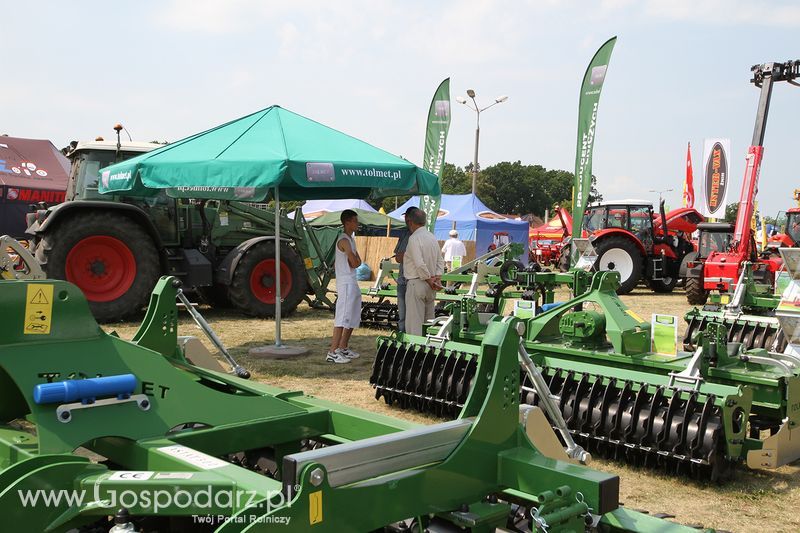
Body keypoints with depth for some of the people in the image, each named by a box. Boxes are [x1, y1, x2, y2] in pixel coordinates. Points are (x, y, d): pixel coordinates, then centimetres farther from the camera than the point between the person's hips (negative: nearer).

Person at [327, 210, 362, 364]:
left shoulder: (351, 239, 17)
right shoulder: (344, 240, -15)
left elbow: (358, 262, 11)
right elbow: (355, 263, -20)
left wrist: (354, 261, -9)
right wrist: (355, 259, 0)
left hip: (352, 282, 10)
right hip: (345, 283, -10)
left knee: (353, 318, 16)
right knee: (342, 318, -12)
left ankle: (343, 348, 24)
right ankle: (332, 353, -13)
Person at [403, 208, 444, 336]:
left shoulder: (414, 238, -15)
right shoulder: (432, 237, 12)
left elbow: (419, 264, -22)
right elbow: (440, 261, 12)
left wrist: (429, 280, -11)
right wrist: (438, 278, 2)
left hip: (416, 283, -8)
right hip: (430, 287, 8)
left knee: (414, 323, -4)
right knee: (428, 321, 14)